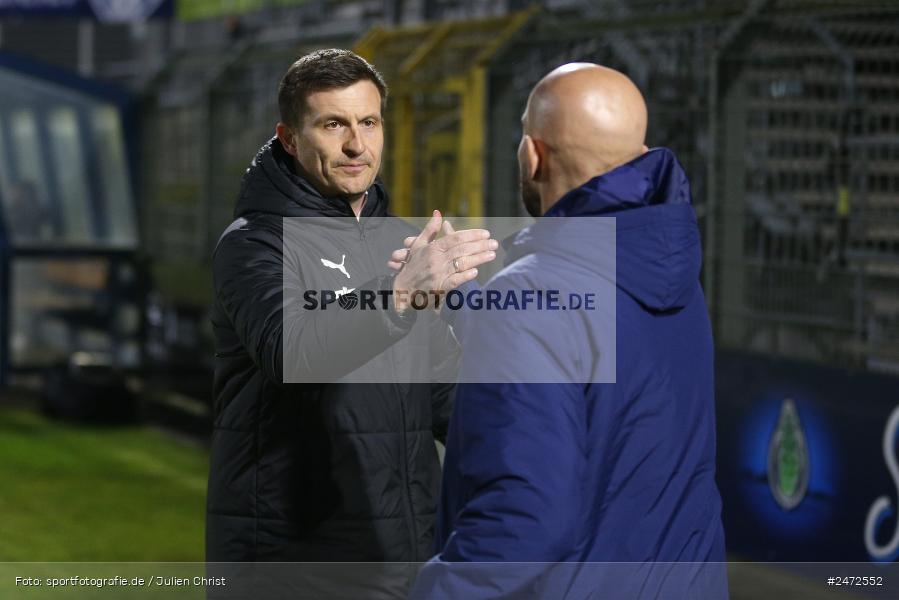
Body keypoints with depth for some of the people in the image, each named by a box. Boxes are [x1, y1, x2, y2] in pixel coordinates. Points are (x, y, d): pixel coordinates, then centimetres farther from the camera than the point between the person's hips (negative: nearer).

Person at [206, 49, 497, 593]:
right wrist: (400, 293, -42)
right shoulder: (256, 243, -7)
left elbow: (444, 395, 19)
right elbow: (290, 350, -28)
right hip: (292, 548, -6)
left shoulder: (398, 241, 15)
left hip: (405, 548, 6)